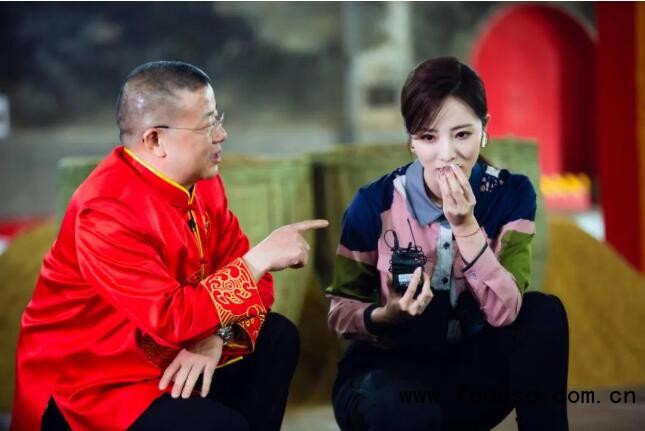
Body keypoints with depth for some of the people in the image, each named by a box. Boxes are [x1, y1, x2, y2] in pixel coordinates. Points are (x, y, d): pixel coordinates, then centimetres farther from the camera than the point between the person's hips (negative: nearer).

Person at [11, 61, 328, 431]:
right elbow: (171, 319, -32)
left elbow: (243, 271, 3)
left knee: (278, 338, 3)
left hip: (164, 354, 9)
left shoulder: (201, 180, 0)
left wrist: (216, 336, -18)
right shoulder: (107, 213, -26)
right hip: (87, 387, -9)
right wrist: (259, 259, -26)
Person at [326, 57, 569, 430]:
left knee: (544, 313, -23)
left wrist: (465, 225, -30)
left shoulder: (512, 194, -8)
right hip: (388, 370, -3)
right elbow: (340, 310, -5)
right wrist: (385, 316, -27)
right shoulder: (375, 204, -13)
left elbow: (505, 312, -20)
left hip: (470, 371, 3)